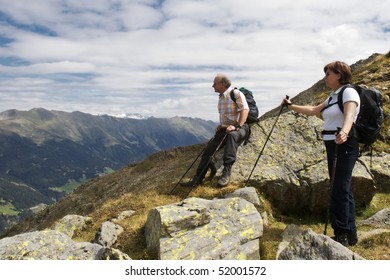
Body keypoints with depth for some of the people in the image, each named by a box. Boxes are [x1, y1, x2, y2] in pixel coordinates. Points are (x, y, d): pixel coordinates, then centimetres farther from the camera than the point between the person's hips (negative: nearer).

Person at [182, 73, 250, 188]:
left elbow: (245, 109, -20)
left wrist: (237, 126, -30)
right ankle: (198, 178, -9)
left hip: (240, 128, -7)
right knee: (209, 148, -12)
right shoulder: (221, 97, 16)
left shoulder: (236, 94, -9)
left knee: (232, 135, -41)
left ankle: (226, 172, -42)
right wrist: (220, 125, 12)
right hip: (225, 128, 7)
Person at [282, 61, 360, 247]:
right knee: (342, 189, 12)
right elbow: (313, 110, 29)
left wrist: (344, 132, -47)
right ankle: (350, 233, 22)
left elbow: (349, 114, -29)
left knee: (339, 190, -10)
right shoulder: (332, 96, 19)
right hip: (332, 145, 9)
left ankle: (341, 235, -2)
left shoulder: (349, 92, -9)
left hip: (345, 145, -9)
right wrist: (291, 106, 28)